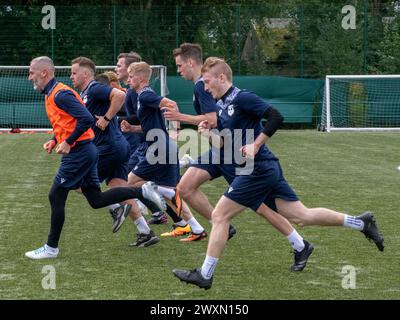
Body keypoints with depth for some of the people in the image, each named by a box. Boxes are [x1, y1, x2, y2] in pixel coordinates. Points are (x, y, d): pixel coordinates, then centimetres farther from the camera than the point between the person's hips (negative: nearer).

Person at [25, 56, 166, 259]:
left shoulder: (60, 94, -16)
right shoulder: (50, 95, 15)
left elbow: (86, 119, -24)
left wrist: (67, 143, -20)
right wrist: (55, 141, 10)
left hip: (79, 152, -10)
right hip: (85, 151, 10)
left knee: (56, 196, -3)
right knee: (96, 200, 10)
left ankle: (51, 248, 5)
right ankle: (143, 192, 10)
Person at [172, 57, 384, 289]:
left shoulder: (242, 98, -14)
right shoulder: (223, 105, 15)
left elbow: (276, 117, -21)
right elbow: (229, 144, 20)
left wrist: (255, 145, -21)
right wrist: (210, 134, 2)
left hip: (258, 170, -10)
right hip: (266, 169, 10)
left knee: (219, 216, -5)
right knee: (302, 214, 11)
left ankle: (205, 275, 1)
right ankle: (362, 223, 15)